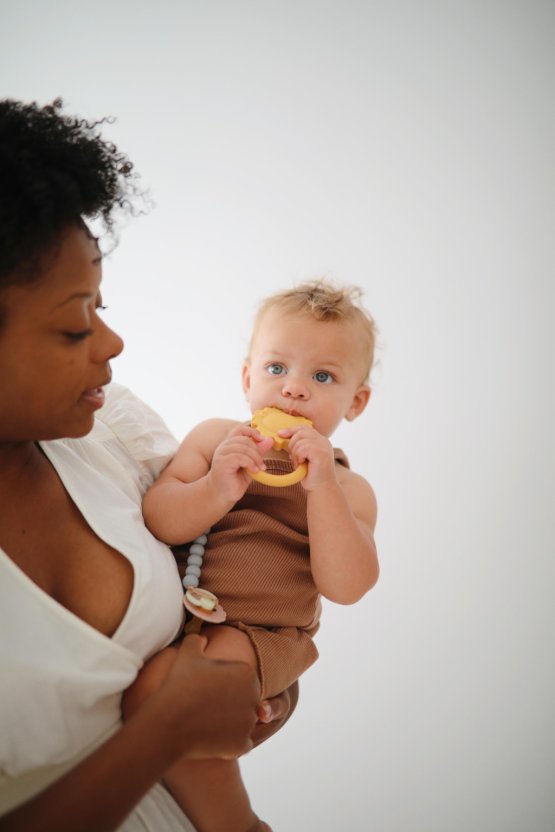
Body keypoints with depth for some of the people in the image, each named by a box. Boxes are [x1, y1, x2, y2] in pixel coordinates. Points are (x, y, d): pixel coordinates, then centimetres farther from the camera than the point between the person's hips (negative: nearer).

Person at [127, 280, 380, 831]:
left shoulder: (348, 490, 0)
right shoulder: (214, 438, 5)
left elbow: (346, 588, -15)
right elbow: (154, 522, -5)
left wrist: (321, 486, -24)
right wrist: (215, 491, -24)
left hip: (261, 633, -5)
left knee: (158, 688, -25)